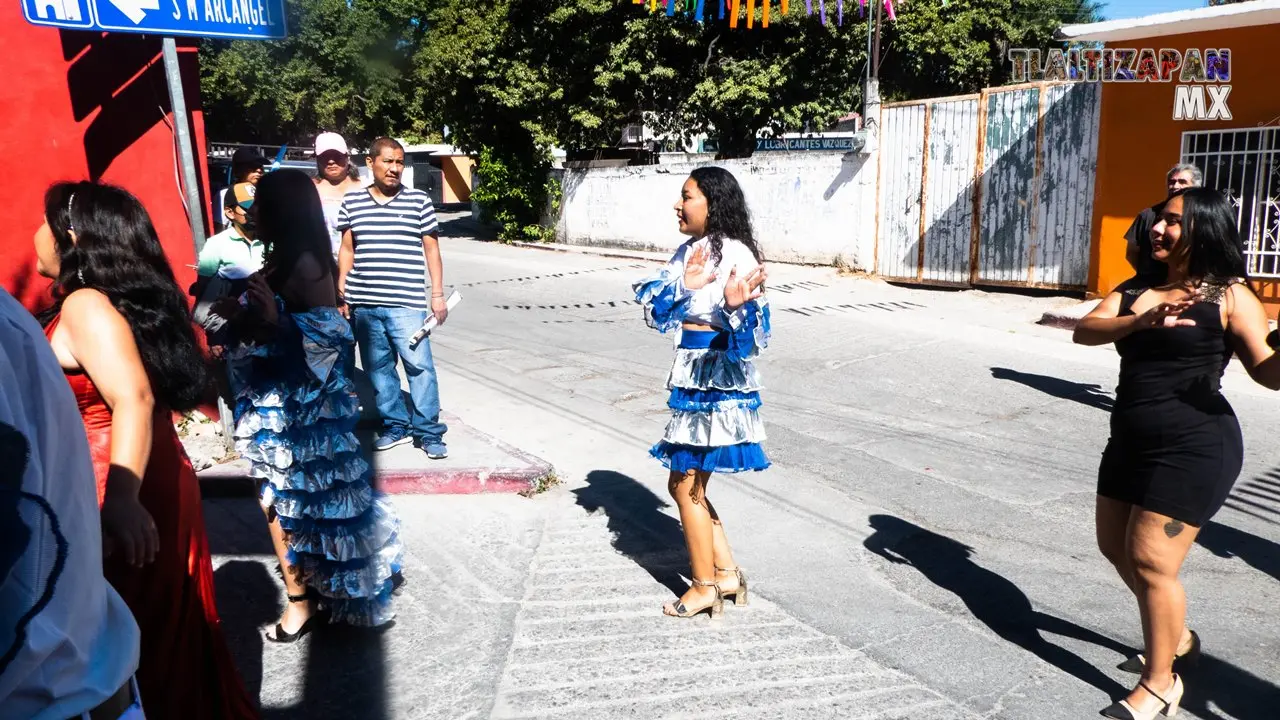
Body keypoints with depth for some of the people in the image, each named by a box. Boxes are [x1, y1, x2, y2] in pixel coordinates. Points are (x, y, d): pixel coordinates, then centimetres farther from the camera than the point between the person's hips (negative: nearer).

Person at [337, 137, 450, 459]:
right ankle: (395, 426, 22)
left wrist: (438, 294, -1)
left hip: (406, 301, -3)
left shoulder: (418, 200, 1)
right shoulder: (352, 201, 7)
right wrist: (341, 293, 9)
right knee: (377, 367, 10)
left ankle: (429, 432, 3)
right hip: (364, 303, 3)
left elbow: (431, 249, 4)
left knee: (419, 365, -6)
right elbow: (347, 249, 12)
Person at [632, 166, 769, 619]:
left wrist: (738, 305, -40)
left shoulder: (736, 254, -16)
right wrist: (684, 285, -13)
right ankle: (727, 574, 29)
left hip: (720, 383, -9)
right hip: (691, 379, 9)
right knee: (689, 485, 16)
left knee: (685, 484, 2)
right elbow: (655, 311, 4)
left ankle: (705, 587, 20)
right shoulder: (688, 252, 8)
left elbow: (752, 334, -20)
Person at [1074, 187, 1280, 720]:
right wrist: (1141, 321, -27)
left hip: (1194, 449, -7)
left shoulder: (1229, 296, -8)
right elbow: (1085, 331, -8)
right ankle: (1175, 636, 42)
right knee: (1116, 546, 18)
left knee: (1151, 561, -6)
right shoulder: (1135, 291, 7)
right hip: (1131, 441, 8)